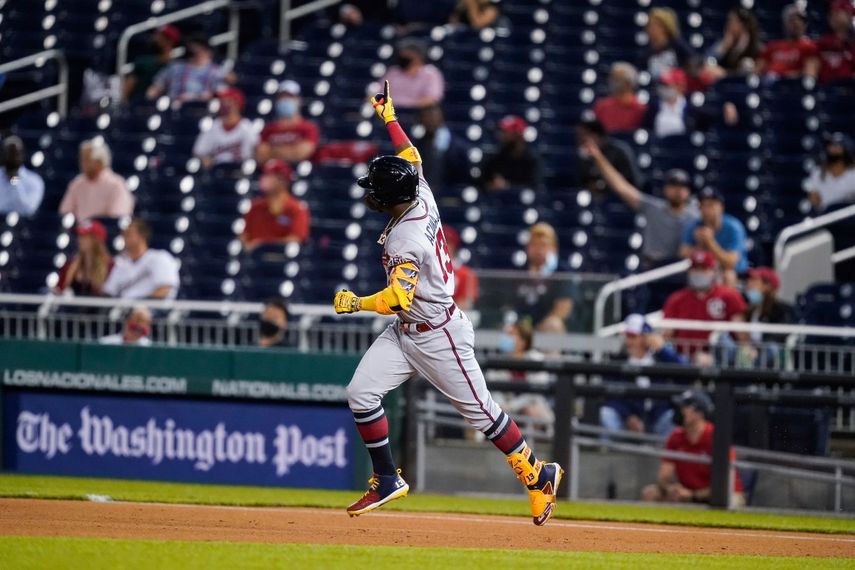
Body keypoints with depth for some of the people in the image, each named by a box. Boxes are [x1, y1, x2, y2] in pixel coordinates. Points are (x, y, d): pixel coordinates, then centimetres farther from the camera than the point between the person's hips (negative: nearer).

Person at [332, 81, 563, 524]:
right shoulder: (422, 200, -3)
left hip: (437, 335, -9)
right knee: (361, 393, -1)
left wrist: (355, 304, -24)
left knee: (479, 411, 2)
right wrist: (389, 119, 23)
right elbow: (412, 157, 17)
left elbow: (398, 298, -35)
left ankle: (538, 475, 16)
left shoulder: (406, 238, -28)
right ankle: (387, 481, 6)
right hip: (405, 333, 9)